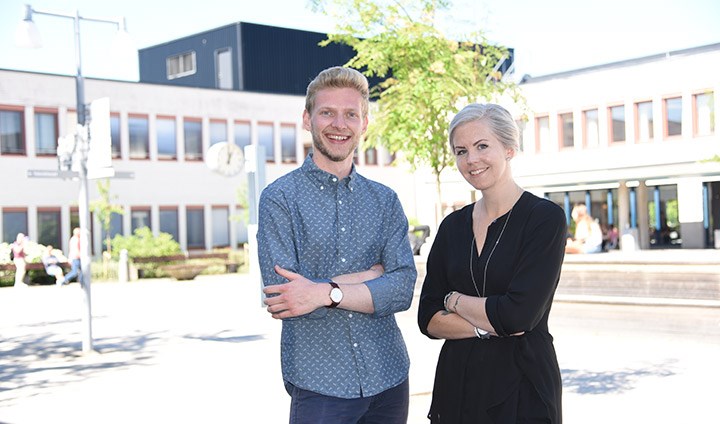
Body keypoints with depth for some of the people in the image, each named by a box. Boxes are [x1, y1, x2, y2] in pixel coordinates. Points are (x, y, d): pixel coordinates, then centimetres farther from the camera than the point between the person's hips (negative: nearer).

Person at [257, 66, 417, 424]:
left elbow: (403, 289, -5)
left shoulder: (385, 200, 7)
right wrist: (371, 275, -12)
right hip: (319, 385, -4)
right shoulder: (279, 198, -4)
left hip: (388, 378, 4)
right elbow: (281, 297, -15)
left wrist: (325, 293, -18)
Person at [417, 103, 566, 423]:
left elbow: (518, 315, -20)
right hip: (456, 382, 5)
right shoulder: (453, 226, 5)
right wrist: (487, 326, -15)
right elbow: (428, 319, 1)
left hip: (523, 388, -4)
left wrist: (455, 300, -5)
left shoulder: (546, 217, -11)